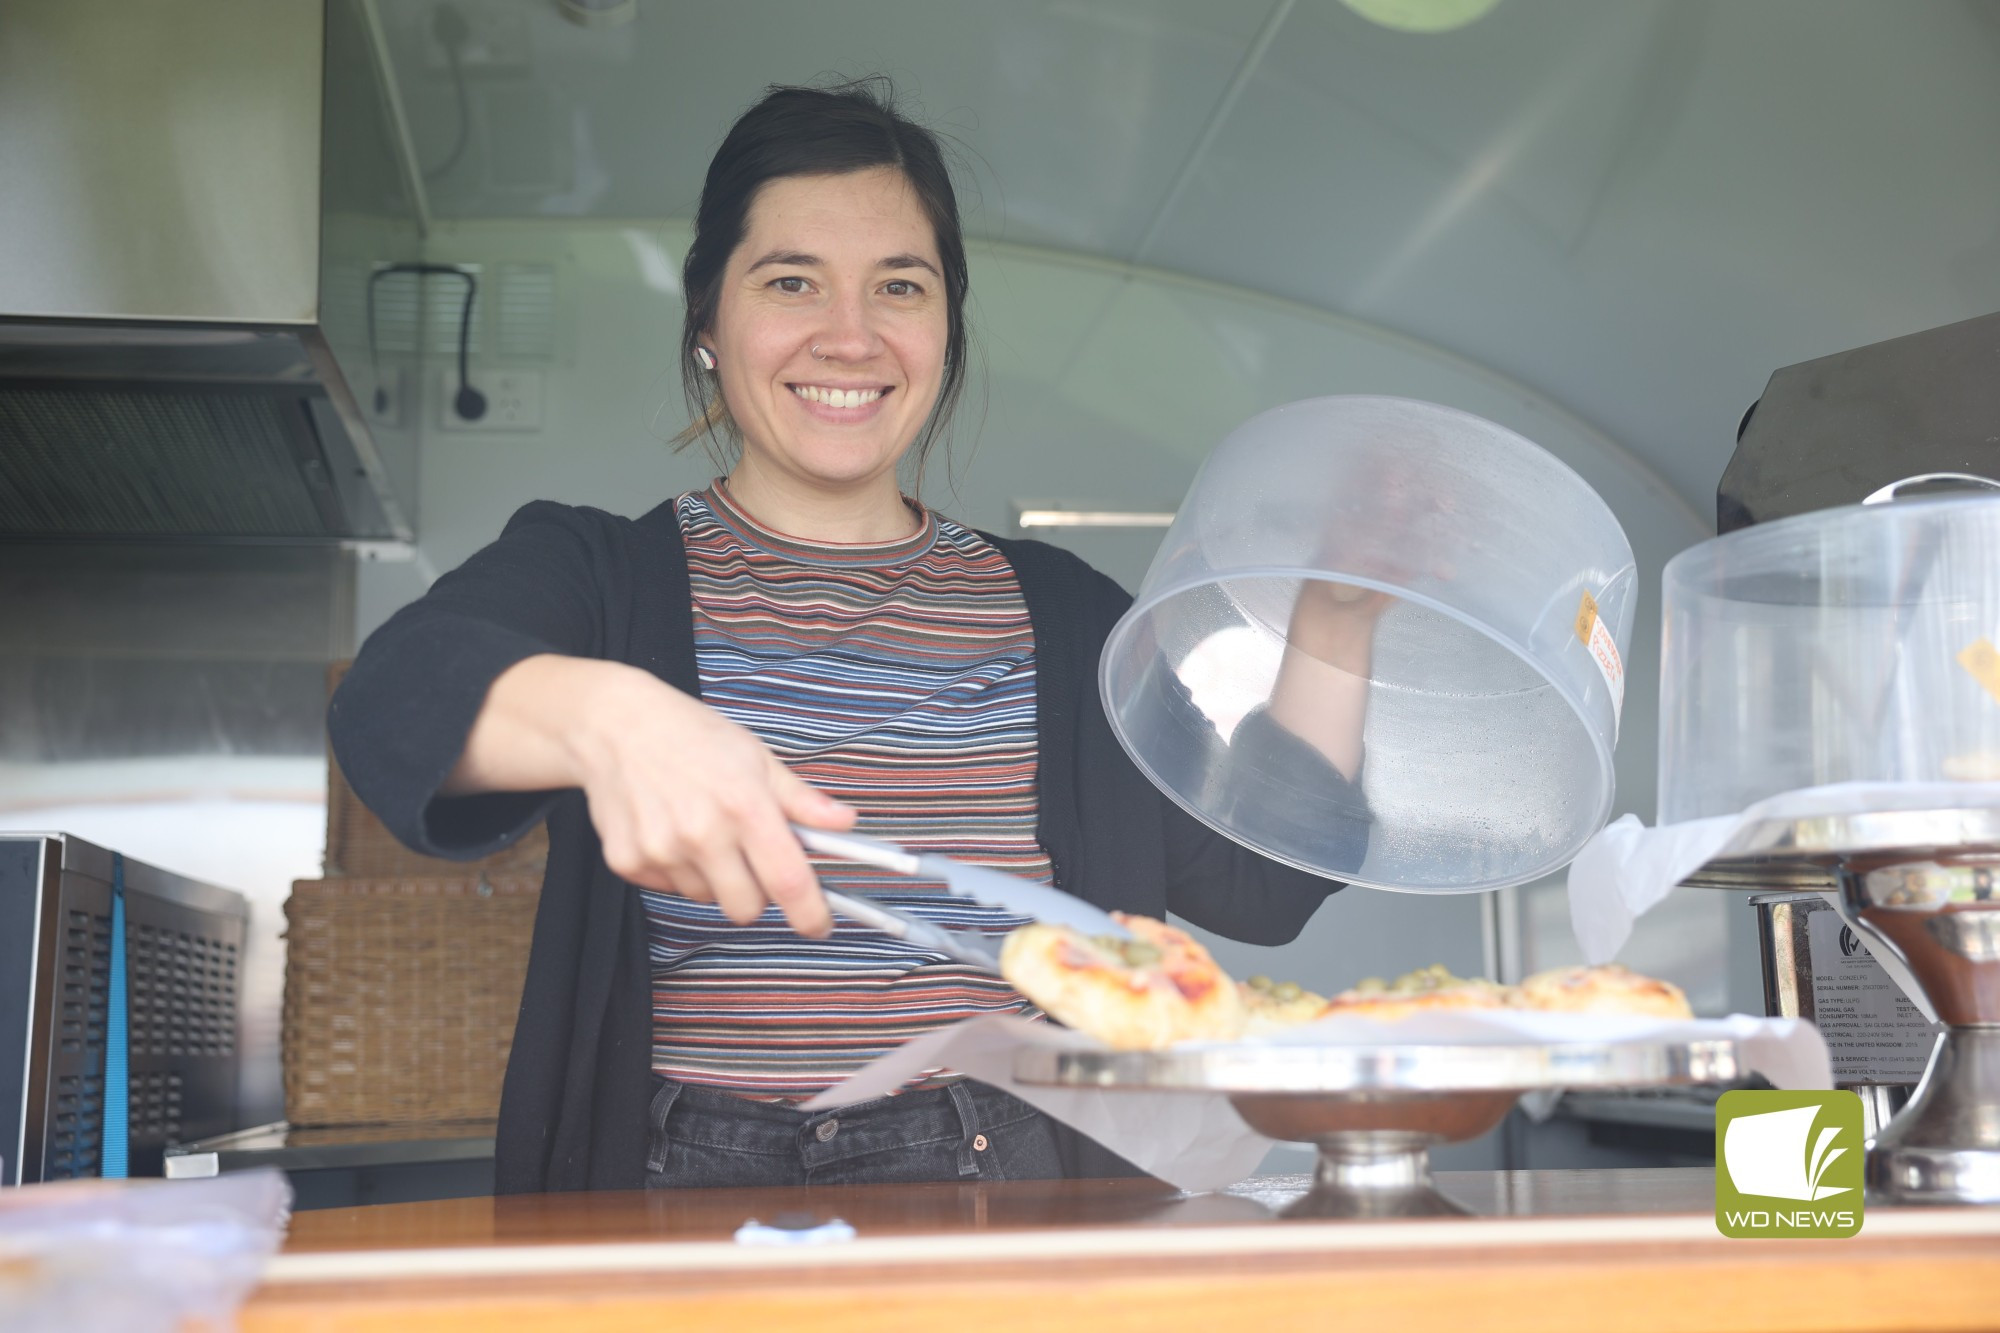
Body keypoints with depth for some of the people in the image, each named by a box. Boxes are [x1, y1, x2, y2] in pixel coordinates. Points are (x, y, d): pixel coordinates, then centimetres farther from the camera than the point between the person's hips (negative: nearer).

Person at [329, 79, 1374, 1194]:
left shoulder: (1059, 612, 14)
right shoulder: (599, 572, 6)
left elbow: (1261, 885, 8)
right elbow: (395, 701, -17)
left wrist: (1341, 619, -2)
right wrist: (608, 717, -38)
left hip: (1005, 1211, 3)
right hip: (678, 1219, -2)